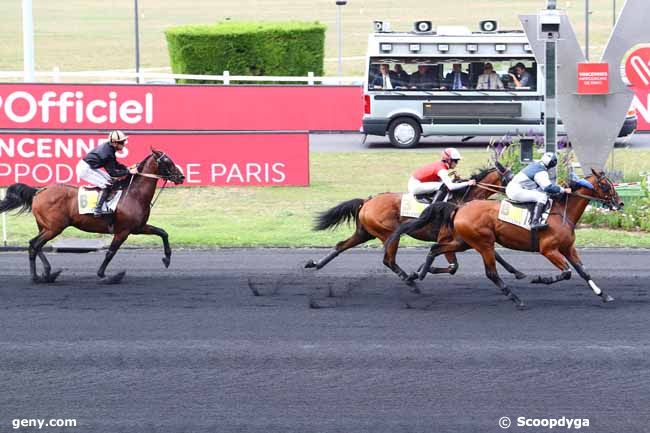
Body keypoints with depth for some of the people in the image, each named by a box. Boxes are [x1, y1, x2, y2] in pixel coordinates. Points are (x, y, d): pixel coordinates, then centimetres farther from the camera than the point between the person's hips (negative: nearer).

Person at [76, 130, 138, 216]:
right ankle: (97, 209, -16)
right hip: (85, 169, -10)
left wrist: (128, 168, 4)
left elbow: (115, 164, 16)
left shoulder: (108, 147, 3)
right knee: (107, 184, -15)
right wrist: (128, 172, -17)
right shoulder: (107, 153, -25)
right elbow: (113, 173, -19)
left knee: (109, 179, 14)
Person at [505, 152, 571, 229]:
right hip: (517, 191, -11)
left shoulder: (534, 165, 17)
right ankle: (535, 222, -29)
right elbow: (548, 187, -21)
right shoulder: (541, 172, -13)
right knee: (543, 197, -19)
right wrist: (564, 190, -12)